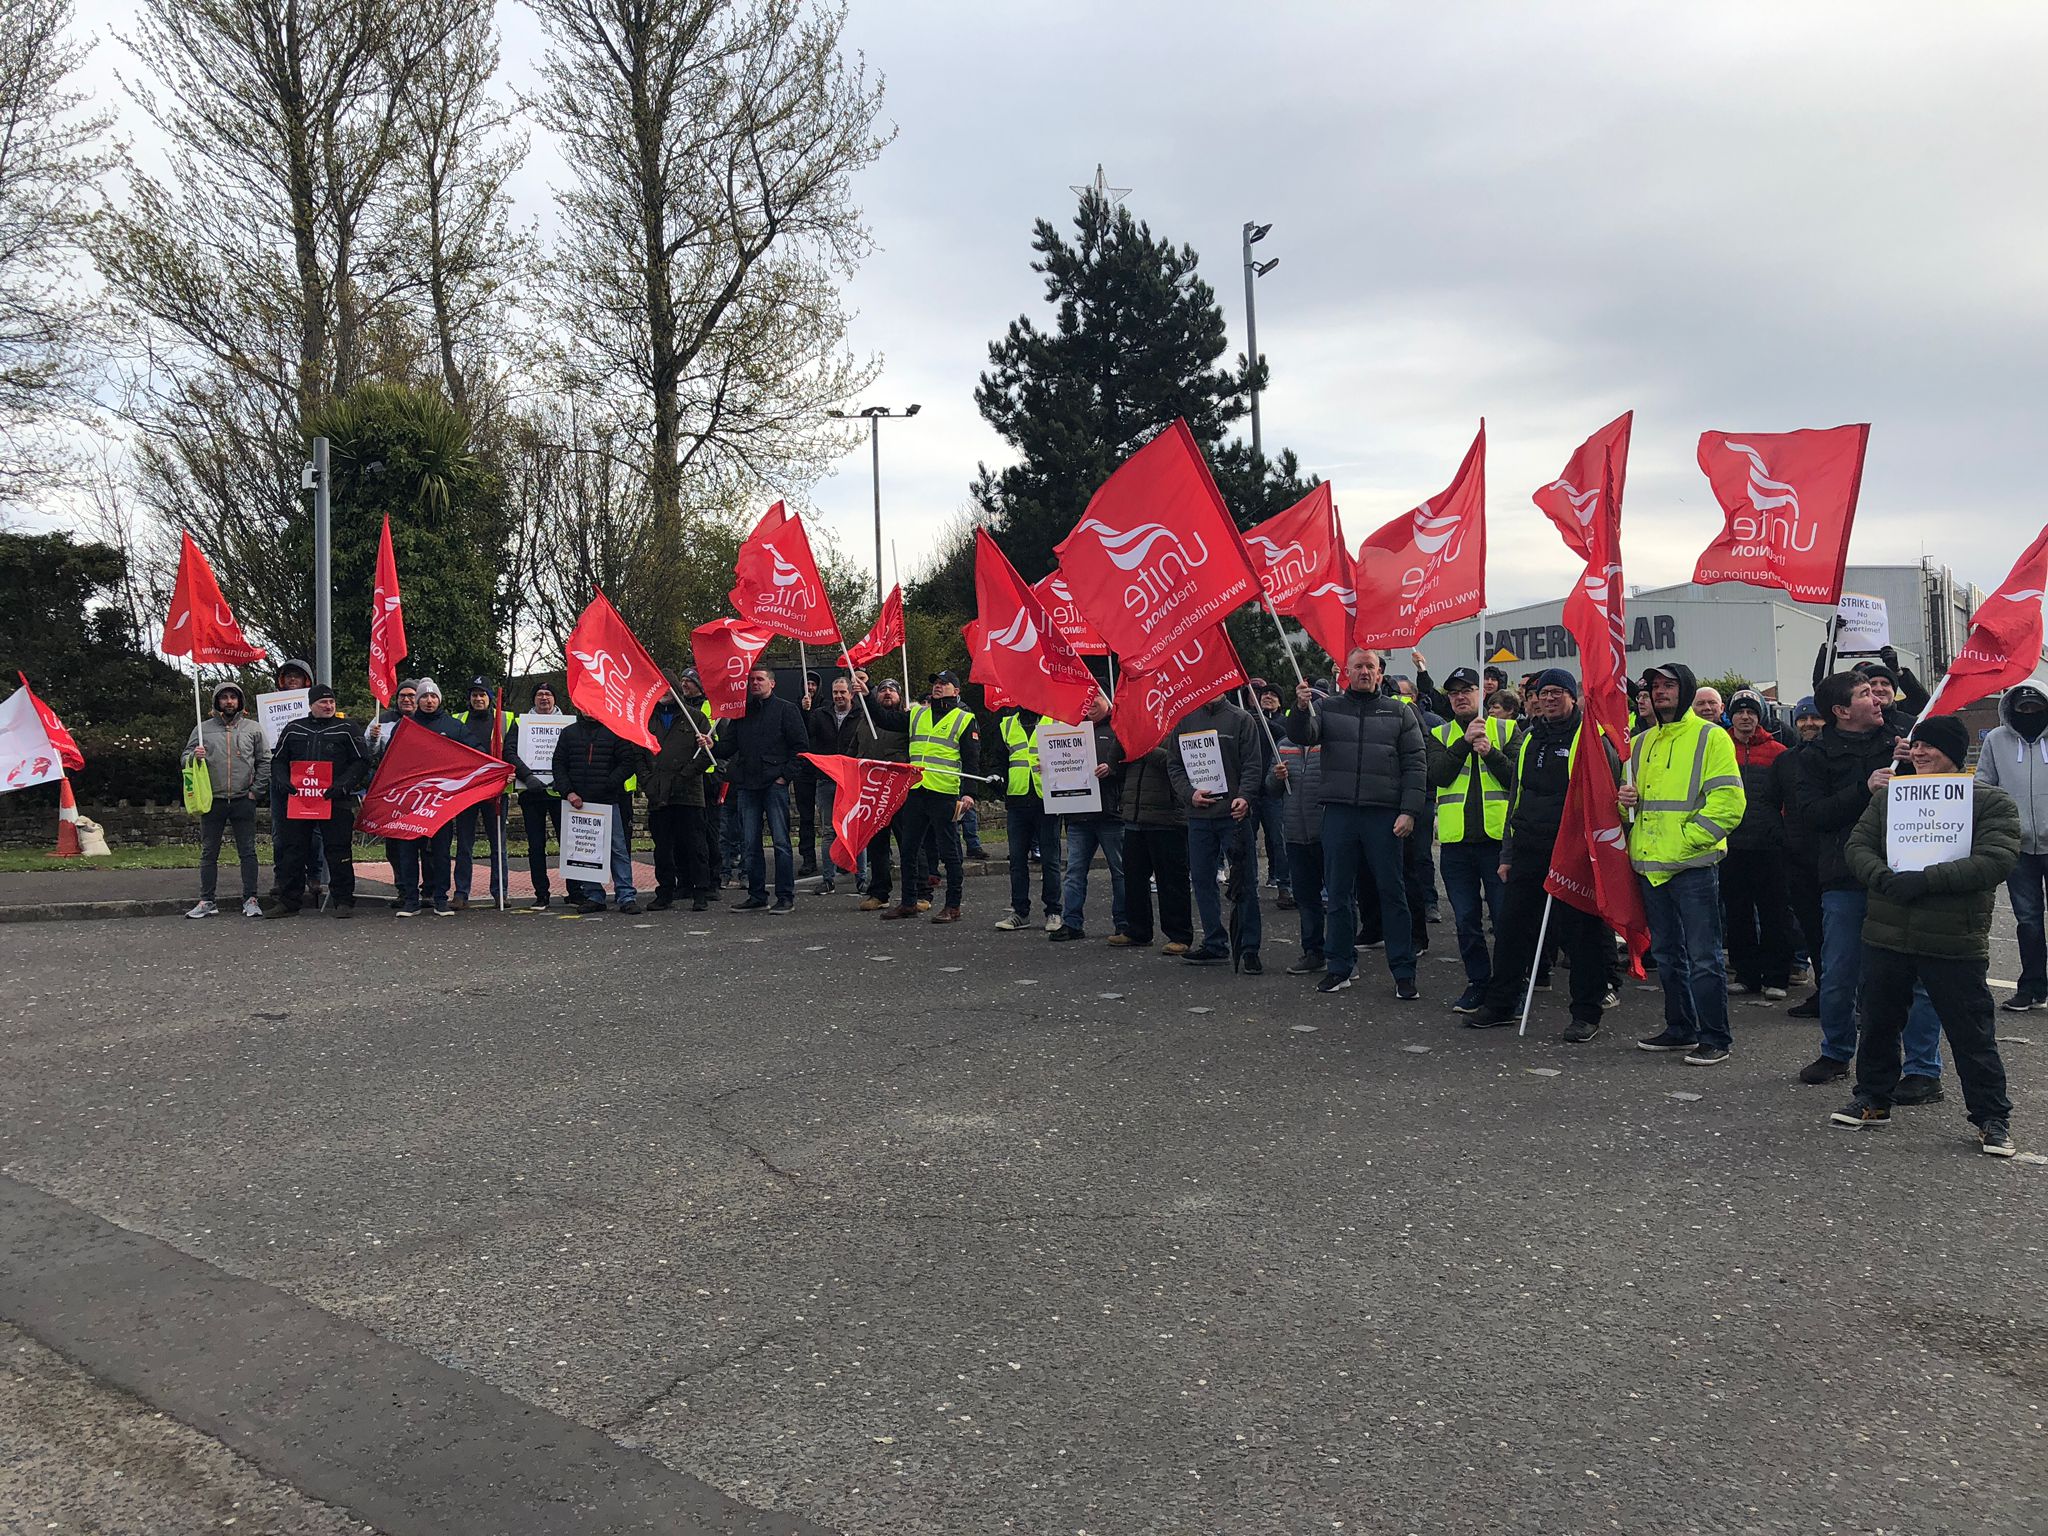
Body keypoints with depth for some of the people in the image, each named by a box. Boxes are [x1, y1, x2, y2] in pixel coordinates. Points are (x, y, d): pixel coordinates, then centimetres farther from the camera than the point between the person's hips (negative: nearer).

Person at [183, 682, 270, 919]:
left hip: (244, 801, -1)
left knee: (248, 852, 1)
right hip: (212, 801, 1)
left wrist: (256, 790, 0)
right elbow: (185, 759, 12)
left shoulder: (253, 728, 7)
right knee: (208, 853, 5)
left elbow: (264, 761, 8)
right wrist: (194, 756, -11)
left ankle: (250, 900, 5)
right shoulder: (203, 729, 9)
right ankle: (206, 902, 10)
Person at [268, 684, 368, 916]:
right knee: (293, 851, 5)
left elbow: (361, 762, 2)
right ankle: (288, 901, 13)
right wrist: (282, 780, -1)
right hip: (297, 799, 3)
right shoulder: (292, 730, 14)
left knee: (338, 851, -2)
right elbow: (277, 760, 19)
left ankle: (344, 901, 5)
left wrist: (343, 784, -12)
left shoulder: (346, 730, 6)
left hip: (336, 801, -3)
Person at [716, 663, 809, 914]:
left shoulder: (786, 710, 3)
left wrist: (785, 774, -8)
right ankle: (757, 896, 14)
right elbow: (727, 749, 15)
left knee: (781, 842, -5)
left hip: (775, 784, -5)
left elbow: (801, 746, -2)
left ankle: (786, 898, -1)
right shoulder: (741, 712, 17)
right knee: (749, 844, 6)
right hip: (747, 785, 5)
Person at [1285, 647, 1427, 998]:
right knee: (1338, 893, 7)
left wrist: (1409, 811, -5)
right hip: (1338, 813, 1)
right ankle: (1338, 967, 16)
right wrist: (1301, 709, -26)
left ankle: (1403, 972, 6)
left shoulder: (1399, 712, 9)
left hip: (1384, 815, -1)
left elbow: (1416, 765, 5)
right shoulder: (1328, 708, 12)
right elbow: (1302, 736, -5)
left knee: (1392, 892, 1)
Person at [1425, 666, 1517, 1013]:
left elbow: (1518, 779, -1)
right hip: (1456, 841, 2)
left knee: (1505, 916, -2)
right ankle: (1478, 982, 19)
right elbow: (1438, 776, -7)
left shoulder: (1506, 730, 8)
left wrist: (1491, 753, -13)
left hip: (1498, 837, -2)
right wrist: (1465, 742, -13)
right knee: (1466, 919, 7)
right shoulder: (1439, 735, 11)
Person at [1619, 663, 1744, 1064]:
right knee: (1667, 954, 15)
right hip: (1650, 866, 7)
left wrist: (1684, 838, -17)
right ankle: (1680, 1028, 26)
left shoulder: (1710, 737, -4)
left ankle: (1715, 1037, 4)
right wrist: (1624, 799, 1)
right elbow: (1632, 797, 26)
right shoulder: (1642, 743, 16)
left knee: (1703, 957, -4)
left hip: (1694, 865, -7)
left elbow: (1728, 804, -12)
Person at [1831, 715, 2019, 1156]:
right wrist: (1884, 878, -17)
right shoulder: (1889, 795, 10)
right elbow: (1857, 846, 5)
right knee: (1879, 1023, 15)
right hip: (1886, 935, 4)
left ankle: (1992, 1118, 18)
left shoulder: (1992, 802, -3)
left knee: (1972, 1034, 3)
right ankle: (1874, 1099, 31)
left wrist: (1924, 880, -23)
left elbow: (1996, 861, -15)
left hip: (1955, 942, -4)